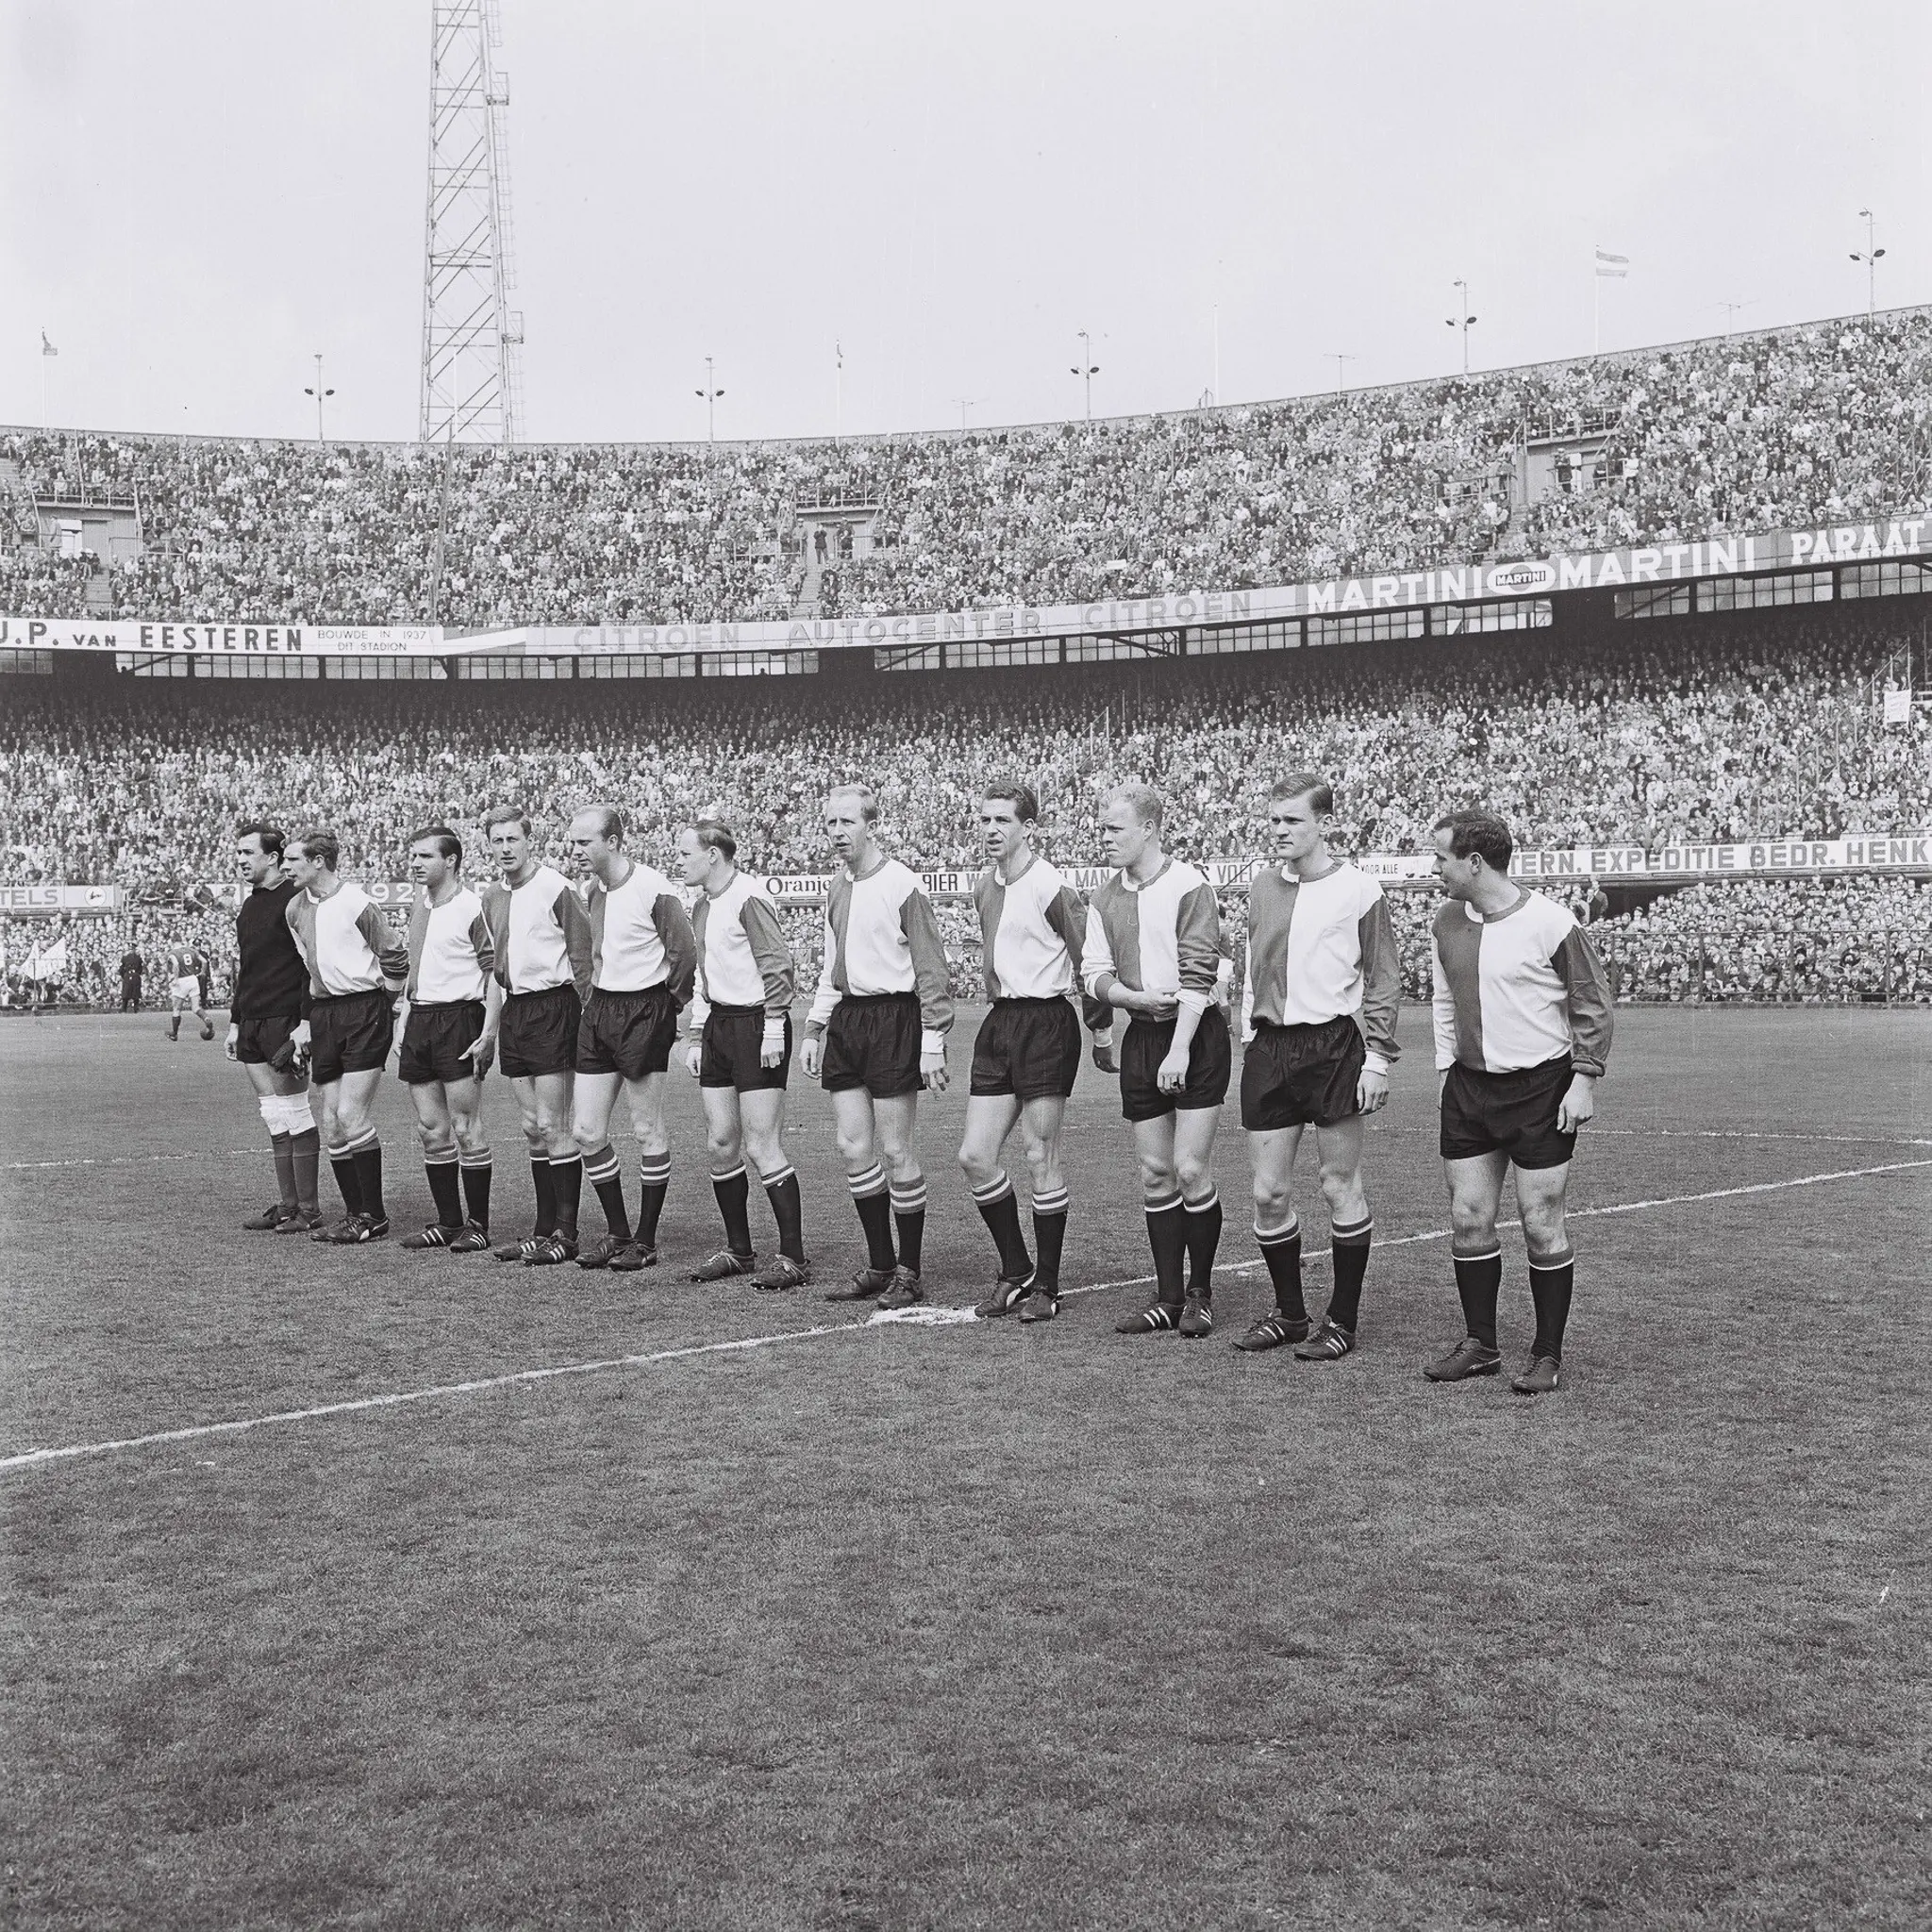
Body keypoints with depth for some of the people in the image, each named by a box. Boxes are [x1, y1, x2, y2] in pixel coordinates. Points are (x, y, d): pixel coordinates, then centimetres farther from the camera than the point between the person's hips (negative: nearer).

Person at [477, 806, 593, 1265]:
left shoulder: (555, 889, -9)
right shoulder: (493, 900, 14)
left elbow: (582, 959, -10)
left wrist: (587, 1021, -12)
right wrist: (488, 1032, 22)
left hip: (552, 1008, -8)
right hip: (514, 1013, 8)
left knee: (554, 1128, -7)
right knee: (533, 1129, 10)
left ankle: (566, 1235, -2)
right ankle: (543, 1230, 16)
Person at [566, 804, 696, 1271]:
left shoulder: (653, 889, -14)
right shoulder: (594, 888, 9)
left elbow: (685, 954, -10)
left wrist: (669, 1008, -2)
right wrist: (596, 1000, 16)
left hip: (643, 1013, -7)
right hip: (598, 1010, 8)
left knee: (648, 1132, 2)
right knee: (587, 1132, 5)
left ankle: (645, 1241, 10)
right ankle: (617, 1233, 18)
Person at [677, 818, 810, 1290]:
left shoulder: (748, 898, -13)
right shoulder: (702, 908, 14)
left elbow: (779, 967, -15)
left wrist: (773, 1030, -17)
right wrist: (696, 1036, 18)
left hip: (757, 1026, -9)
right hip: (719, 1025, 9)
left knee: (761, 1145, -9)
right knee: (721, 1144, 8)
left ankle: (793, 1258, -3)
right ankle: (738, 1250, 19)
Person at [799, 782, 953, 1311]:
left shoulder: (901, 887, -10)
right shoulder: (838, 886, 12)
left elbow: (933, 972, -10)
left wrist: (932, 1044, -14)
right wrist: (814, 1030, 19)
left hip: (893, 1019, -7)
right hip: (845, 1020, 7)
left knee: (896, 1152, -2)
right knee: (853, 1148, 6)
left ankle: (909, 1272, 8)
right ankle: (879, 1265, 17)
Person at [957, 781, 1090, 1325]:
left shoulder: (1050, 888, -12)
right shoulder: (984, 887, 12)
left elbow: (1088, 960, -10)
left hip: (1045, 1024, -8)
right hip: (998, 1022, 8)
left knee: (1040, 1158, -2)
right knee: (974, 1156, 4)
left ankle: (1047, 1285, 10)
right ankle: (1015, 1272, 19)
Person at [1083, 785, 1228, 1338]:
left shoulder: (1188, 887, -10)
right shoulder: (1103, 899, 9)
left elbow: (1199, 974, -14)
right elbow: (1095, 972, 6)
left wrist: (1180, 1049, -19)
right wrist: (1137, 998, -13)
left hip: (1195, 1036, -5)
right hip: (1140, 1038, 6)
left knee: (1190, 1170, -7)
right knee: (1155, 1174, 6)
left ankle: (1200, 1293, 8)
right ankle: (1168, 1298, 13)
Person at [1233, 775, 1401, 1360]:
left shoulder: (1358, 890, -4)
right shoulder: (1261, 887, 11)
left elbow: (1385, 981, -1)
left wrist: (1377, 1057, -7)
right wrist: (1250, 1037, 15)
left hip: (1335, 1046, -5)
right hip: (1269, 1047, 5)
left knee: (1341, 1189, 2)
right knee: (1268, 1192, 5)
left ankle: (1343, 1319, 13)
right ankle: (1288, 1312, 20)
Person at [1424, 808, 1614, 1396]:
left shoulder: (1550, 922, -12)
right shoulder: (1448, 923, 7)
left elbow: (1593, 1004, -6)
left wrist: (1584, 1080, -9)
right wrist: (1447, 1067, 14)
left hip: (1541, 1087, -6)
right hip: (1468, 1086, 6)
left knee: (1542, 1226, -1)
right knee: (1468, 1220, 6)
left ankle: (1548, 1356, 10)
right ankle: (1480, 1345, 19)